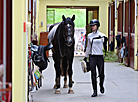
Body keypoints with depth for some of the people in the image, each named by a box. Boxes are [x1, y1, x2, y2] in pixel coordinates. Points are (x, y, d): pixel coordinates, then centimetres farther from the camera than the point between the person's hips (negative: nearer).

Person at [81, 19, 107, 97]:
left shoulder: (102, 35, -1)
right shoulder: (89, 36, 8)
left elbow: (105, 46, 5)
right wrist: (86, 57, 16)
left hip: (100, 56, -2)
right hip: (92, 57, 2)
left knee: (101, 73, 5)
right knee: (93, 74, -2)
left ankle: (101, 86, 34)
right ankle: (95, 91, 2)